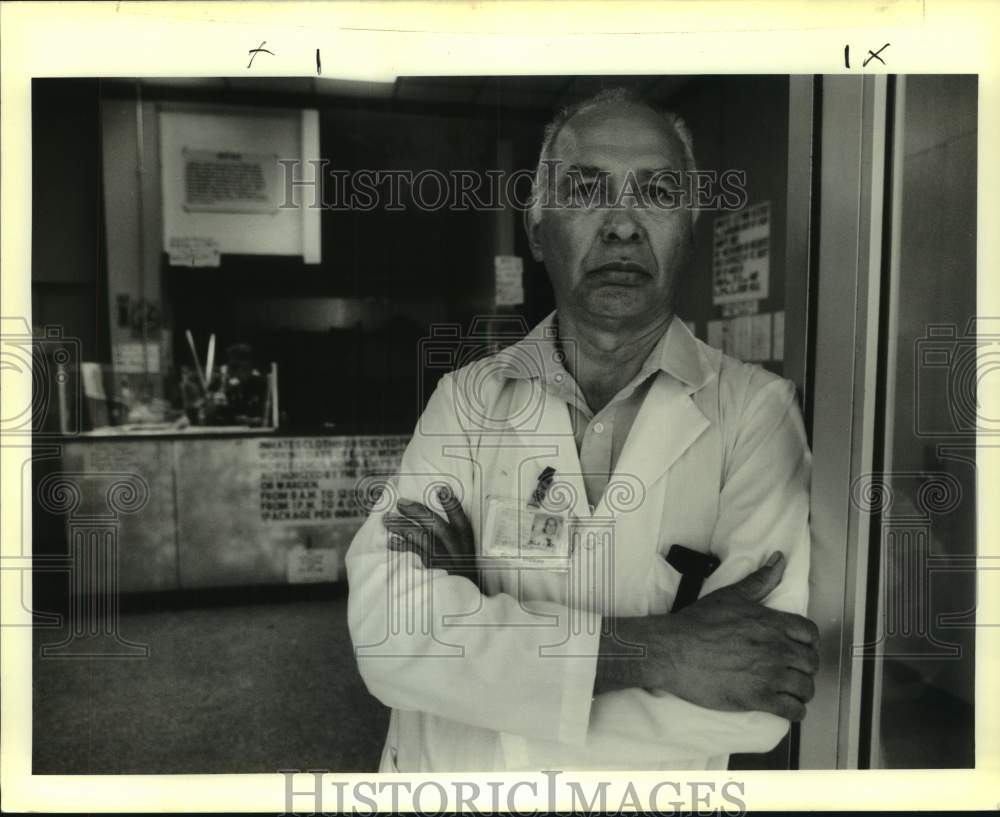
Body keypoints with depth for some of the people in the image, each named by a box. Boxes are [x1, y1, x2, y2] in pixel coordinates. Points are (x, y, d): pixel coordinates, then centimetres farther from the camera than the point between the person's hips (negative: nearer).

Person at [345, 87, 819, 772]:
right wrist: (651, 650, -25)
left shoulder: (754, 407, -12)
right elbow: (385, 626, -17)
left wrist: (475, 609, -18)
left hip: (645, 790, 0)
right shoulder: (468, 398, -6)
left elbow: (758, 704, -20)